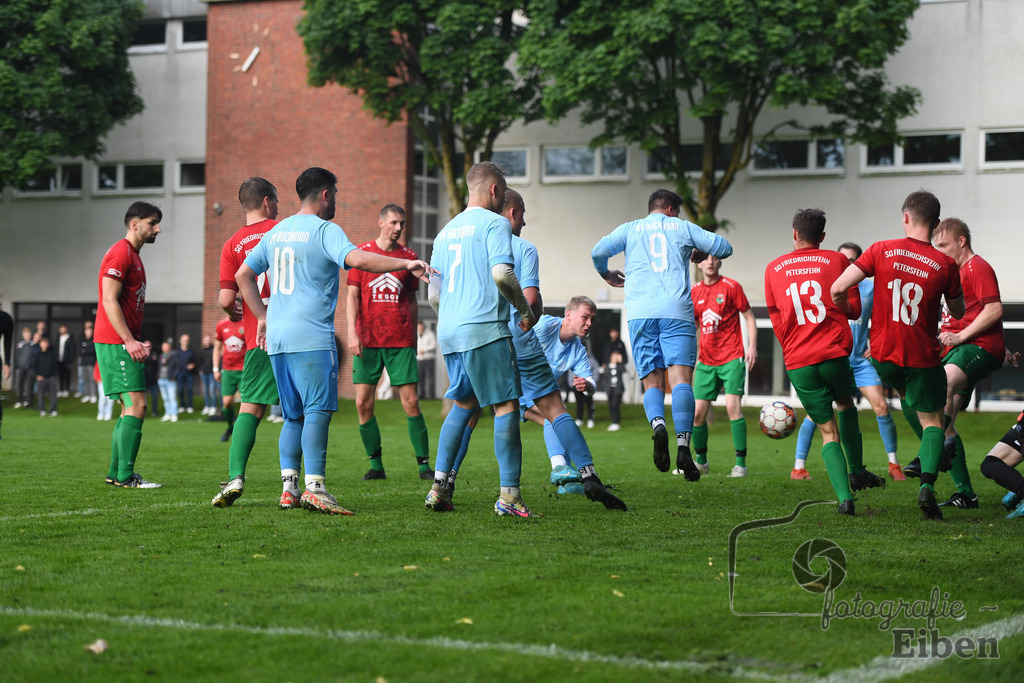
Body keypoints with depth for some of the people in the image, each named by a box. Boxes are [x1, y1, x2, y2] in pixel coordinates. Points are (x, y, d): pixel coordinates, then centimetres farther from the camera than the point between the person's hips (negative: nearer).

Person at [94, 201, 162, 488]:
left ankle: (116, 473, 16)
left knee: (130, 408, 12)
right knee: (137, 405, -14)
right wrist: (130, 341, -23)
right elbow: (109, 301, -18)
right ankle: (125, 476, -14)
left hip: (125, 343, 10)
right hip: (116, 343, -10)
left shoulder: (133, 256, 21)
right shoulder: (120, 254, -10)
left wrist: (137, 342, 19)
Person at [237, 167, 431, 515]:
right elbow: (356, 258, -22)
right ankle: (315, 487, -20)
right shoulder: (324, 230, -5)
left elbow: (243, 275, 22)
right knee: (318, 410, -11)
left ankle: (289, 488, 4)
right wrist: (405, 263, -21)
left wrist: (263, 317, 23)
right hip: (312, 337, -7)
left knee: (294, 415, 11)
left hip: (277, 338, 8)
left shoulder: (276, 231, 18)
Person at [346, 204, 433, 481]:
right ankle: (376, 465, 8)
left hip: (401, 341, 0)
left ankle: (424, 464, 1)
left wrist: (413, 337, 12)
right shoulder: (361, 252, 4)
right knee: (363, 403, -3)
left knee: (411, 403, -5)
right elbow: (352, 295, 2)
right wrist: (352, 333, -8)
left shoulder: (409, 256, 9)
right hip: (367, 340, 0)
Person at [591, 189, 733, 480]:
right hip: (677, 312, -1)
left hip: (640, 313, 1)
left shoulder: (630, 229, 17)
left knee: (652, 381, 5)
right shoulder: (683, 227, 17)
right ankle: (683, 446, -27)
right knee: (680, 378, -10)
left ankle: (657, 423, -27)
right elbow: (724, 247, 15)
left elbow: (598, 251, 3)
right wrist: (699, 254, 35)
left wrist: (606, 275, 23)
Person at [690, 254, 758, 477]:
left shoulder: (731, 287, -4)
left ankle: (740, 463, -11)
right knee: (697, 412, 2)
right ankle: (701, 461, 21)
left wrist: (752, 346, -11)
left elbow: (749, 317, -1)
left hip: (732, 358, -4)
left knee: (733, 407, -16)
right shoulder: (694, 292, 9)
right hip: (706, 361, 5)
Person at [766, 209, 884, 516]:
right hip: (834, 352, -1)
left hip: (797, 363, 1)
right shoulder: (837, 260, 5)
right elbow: (854, 309, 5)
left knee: (828, 431, 6)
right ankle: (857, 472, 25)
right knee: (845, 404, 29)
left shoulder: (773, 269, 11)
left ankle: (844, 496, -8)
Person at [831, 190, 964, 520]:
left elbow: (838, 288, -11)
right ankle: (927, 482, -14)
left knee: (906, 394, 33)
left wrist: (844, 312, 10)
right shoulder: (945, 265, -9)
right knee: (932, 420, 8)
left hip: (883, 354, 2)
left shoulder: (882, 251, -8)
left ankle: (930, 452, 33)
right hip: (923, 355, -2)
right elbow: (958, 312, 7)